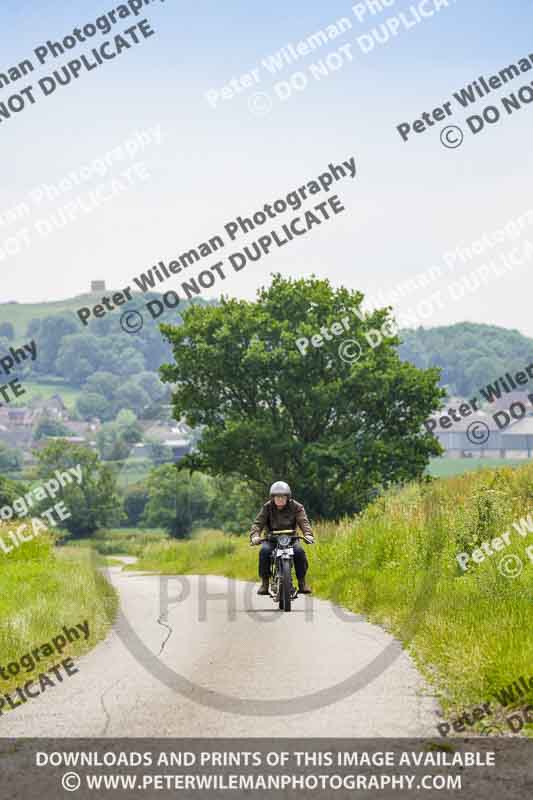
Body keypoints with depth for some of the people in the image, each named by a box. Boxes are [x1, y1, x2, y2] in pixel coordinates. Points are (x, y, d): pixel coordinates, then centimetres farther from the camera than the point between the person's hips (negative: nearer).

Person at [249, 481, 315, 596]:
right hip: (271, 539, 0)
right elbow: (258, 522, -13)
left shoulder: (296, 507, -3)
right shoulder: (267, 507, -2)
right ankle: (264, 583, -20)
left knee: (299, 551, -31)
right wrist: (255, 536, -34)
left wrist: (308, 534, -38)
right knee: (264, 551, -32)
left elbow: (303, 521, -16)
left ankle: (302, 582, -16)